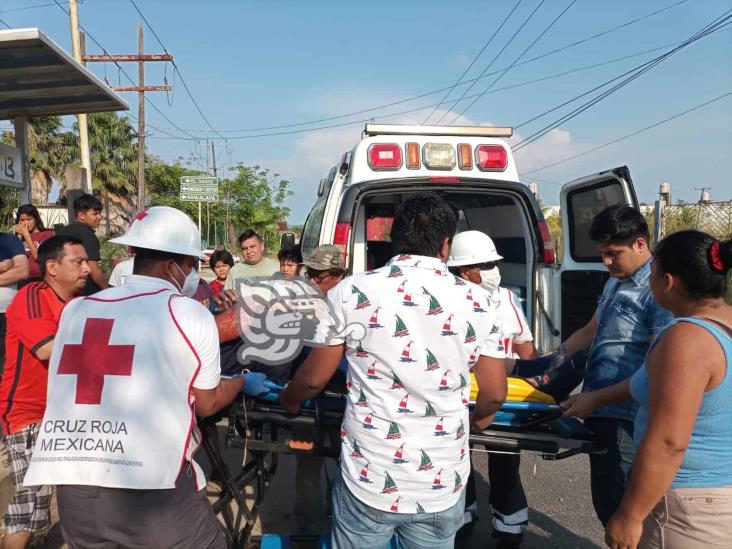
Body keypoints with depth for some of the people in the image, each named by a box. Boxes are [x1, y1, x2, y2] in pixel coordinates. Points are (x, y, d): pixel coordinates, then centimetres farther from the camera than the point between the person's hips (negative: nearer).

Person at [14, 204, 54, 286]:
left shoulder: (47, 234, 3)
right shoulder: (20, 237, 18)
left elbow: (39, 256, -8)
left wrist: (27, 235, -4)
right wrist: (19, 236, 2)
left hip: (41, 278, -4)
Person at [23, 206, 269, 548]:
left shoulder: (76, 310, 9)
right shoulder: (191, 313, -3)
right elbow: (207, 404, 9)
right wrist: (244, 382, 29)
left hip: (72, 494, 5)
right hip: (153, 492, -4)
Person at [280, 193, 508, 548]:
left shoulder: (350, 293, -10)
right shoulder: (475, 302, -6)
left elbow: (313, 378, -1)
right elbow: (494, 396, 2)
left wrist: (289, 400, 21)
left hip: (368, 482, -1)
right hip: (442, 488, 2)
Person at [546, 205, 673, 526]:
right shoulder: (614, 283, 12)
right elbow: (590, 331, 23)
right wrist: (552, 360, 12)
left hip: (622, 417, -9)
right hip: (599, 410, 9)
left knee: (615, 504, 3)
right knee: (604, 499, 21)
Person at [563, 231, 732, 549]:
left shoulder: (687, 338, -27)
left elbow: (668, 443, -29)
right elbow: (663, 379, 15)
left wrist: (629, 517, -21)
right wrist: (597, 397, 22)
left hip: (696, 508, -8)